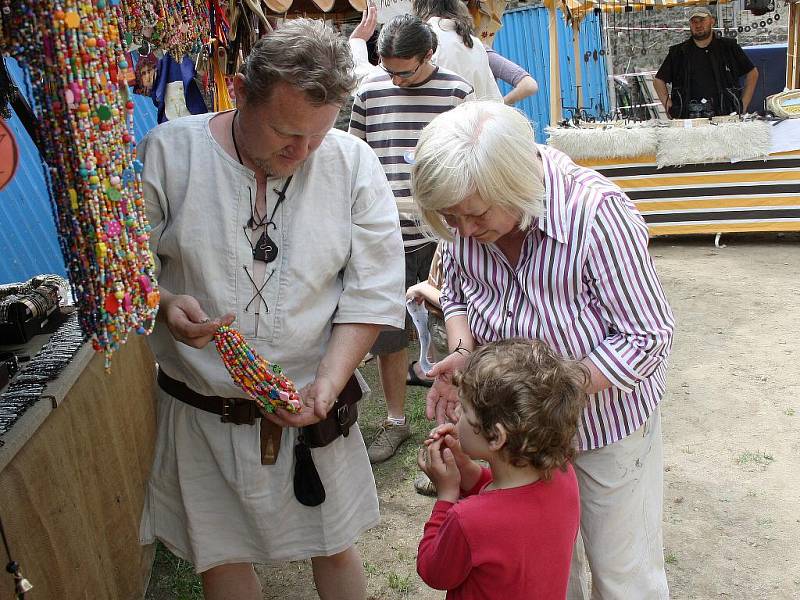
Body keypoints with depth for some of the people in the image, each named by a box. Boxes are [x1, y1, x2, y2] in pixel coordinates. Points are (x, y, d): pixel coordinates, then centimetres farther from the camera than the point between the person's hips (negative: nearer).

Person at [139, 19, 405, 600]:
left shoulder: (355, 164, -8)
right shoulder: (167, 153, -11)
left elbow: (373, 292, -7)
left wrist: (328, 382, -18)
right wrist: (163, 305, -23)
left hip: (312, 408, 1)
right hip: (202, 413, 0)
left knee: (336, 548, 18)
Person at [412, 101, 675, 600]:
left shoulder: (596, 212, -31)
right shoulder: (467, 222, -15)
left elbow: (648, 339, -24)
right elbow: (457, 293, 5)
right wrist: (461, 352, -15)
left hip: (607, 423, -4)